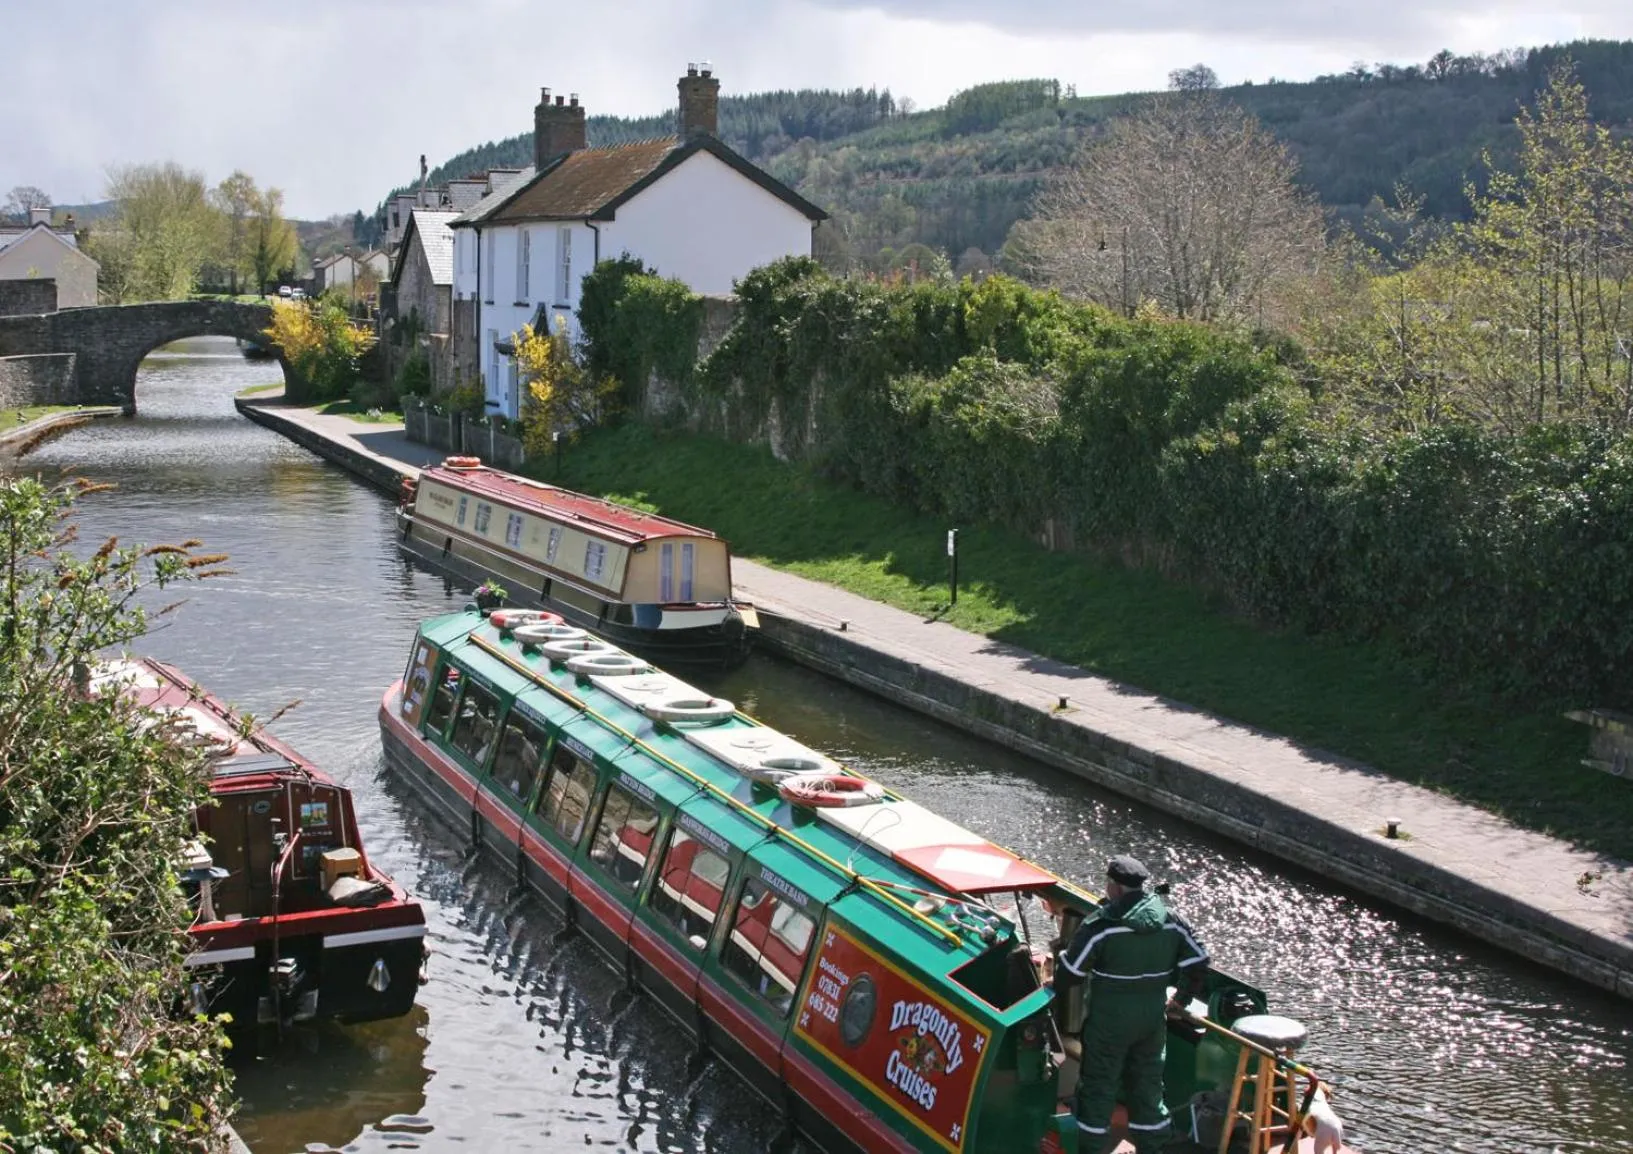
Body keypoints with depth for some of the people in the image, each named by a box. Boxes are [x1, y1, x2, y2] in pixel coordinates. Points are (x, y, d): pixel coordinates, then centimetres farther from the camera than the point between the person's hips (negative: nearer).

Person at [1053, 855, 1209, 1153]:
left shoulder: (1102, 924, -19)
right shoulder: (1171, 920, -2)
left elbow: (1070, 970, -14)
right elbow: (1197, 961, 5)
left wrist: (1057, 989, 7)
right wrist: (1182, 998, 19)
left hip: (1109, 1019, -5)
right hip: (1154, 1017, 5)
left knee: (1098, 1084, 7)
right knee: (1148, 1081, 18)